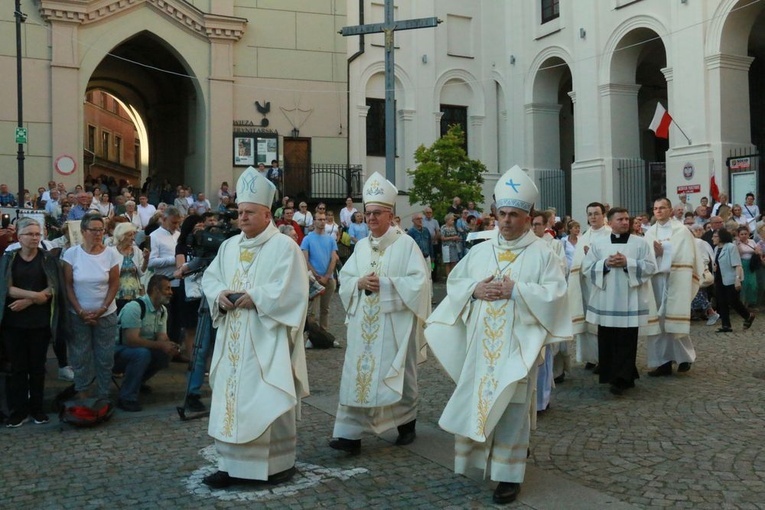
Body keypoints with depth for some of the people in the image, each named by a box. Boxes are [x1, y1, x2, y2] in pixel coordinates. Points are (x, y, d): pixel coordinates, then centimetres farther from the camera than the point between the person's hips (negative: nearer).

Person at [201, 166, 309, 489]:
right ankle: (233, 464, 16)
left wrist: (255, 297, -20)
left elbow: (291, 291, -14)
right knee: (231, 398, 7)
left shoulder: (284, 246, -6)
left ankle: (280, 462, 11)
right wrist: (220, 294, -8)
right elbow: (210, 278, 13)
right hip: (233, 340, 6)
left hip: (268, 340, -6)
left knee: (269, 401, -3)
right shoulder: (229, 246, 14)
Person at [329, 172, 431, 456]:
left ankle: (407, 423, 28)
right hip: (363, 323, 5)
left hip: (395, 323, -4)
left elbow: (419, 280, -11)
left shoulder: (405, 244, -5)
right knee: (357, 374, -2)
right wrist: (359, 282, -9)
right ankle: (350, 434, -2)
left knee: (397, 374, 6)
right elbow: (344, 277, 12)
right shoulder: (361, 246, 12)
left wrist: (386, 283, -17)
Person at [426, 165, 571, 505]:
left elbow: (555, 293, -11)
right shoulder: (480, 251, 10)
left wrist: (515, 290, -18)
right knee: (476, 402, 9)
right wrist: (475, 289, -9)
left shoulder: (542, 253, -2)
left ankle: (509, 474, 9)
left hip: (515, 346, -4)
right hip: (479, 344, 4)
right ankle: (479, 459, 27)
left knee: (511, 408, 0)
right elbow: (454, 282, 11)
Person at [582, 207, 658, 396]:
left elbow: (651, 267, -4)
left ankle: (622, 379, -1)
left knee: (626, 342, -3)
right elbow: (586, 267, 3)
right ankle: (611, 375, 17)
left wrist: (628, 263, -14)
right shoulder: (598, 243, 7)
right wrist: (605, 264, -12)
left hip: (630, 301, -2)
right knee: (607, 340, 6)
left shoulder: (641, 243, 4)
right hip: (605, 301, 2)